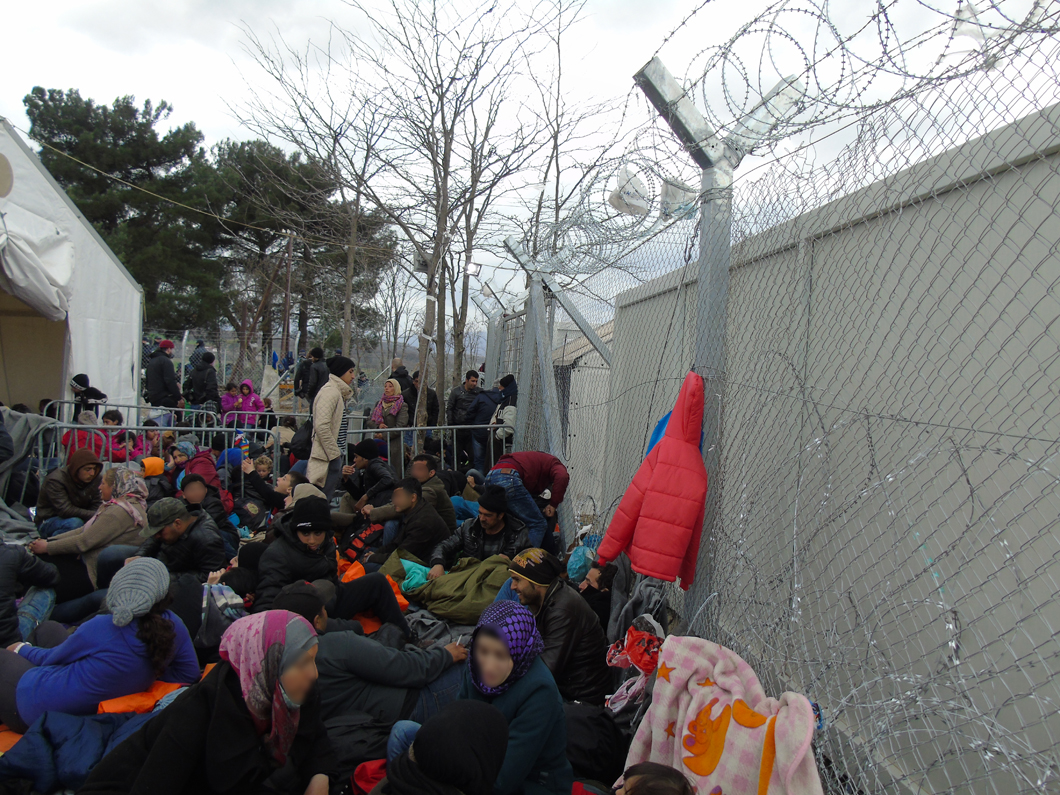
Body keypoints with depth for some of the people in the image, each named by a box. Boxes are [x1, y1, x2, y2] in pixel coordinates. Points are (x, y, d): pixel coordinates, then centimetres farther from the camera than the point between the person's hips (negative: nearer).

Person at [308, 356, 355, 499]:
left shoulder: (339, 393, 17)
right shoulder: (330, 392, -15)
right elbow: (321, 426, -23)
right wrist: (334, 453, -18)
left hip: (333, 453, 10)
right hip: (328, 456, -10)